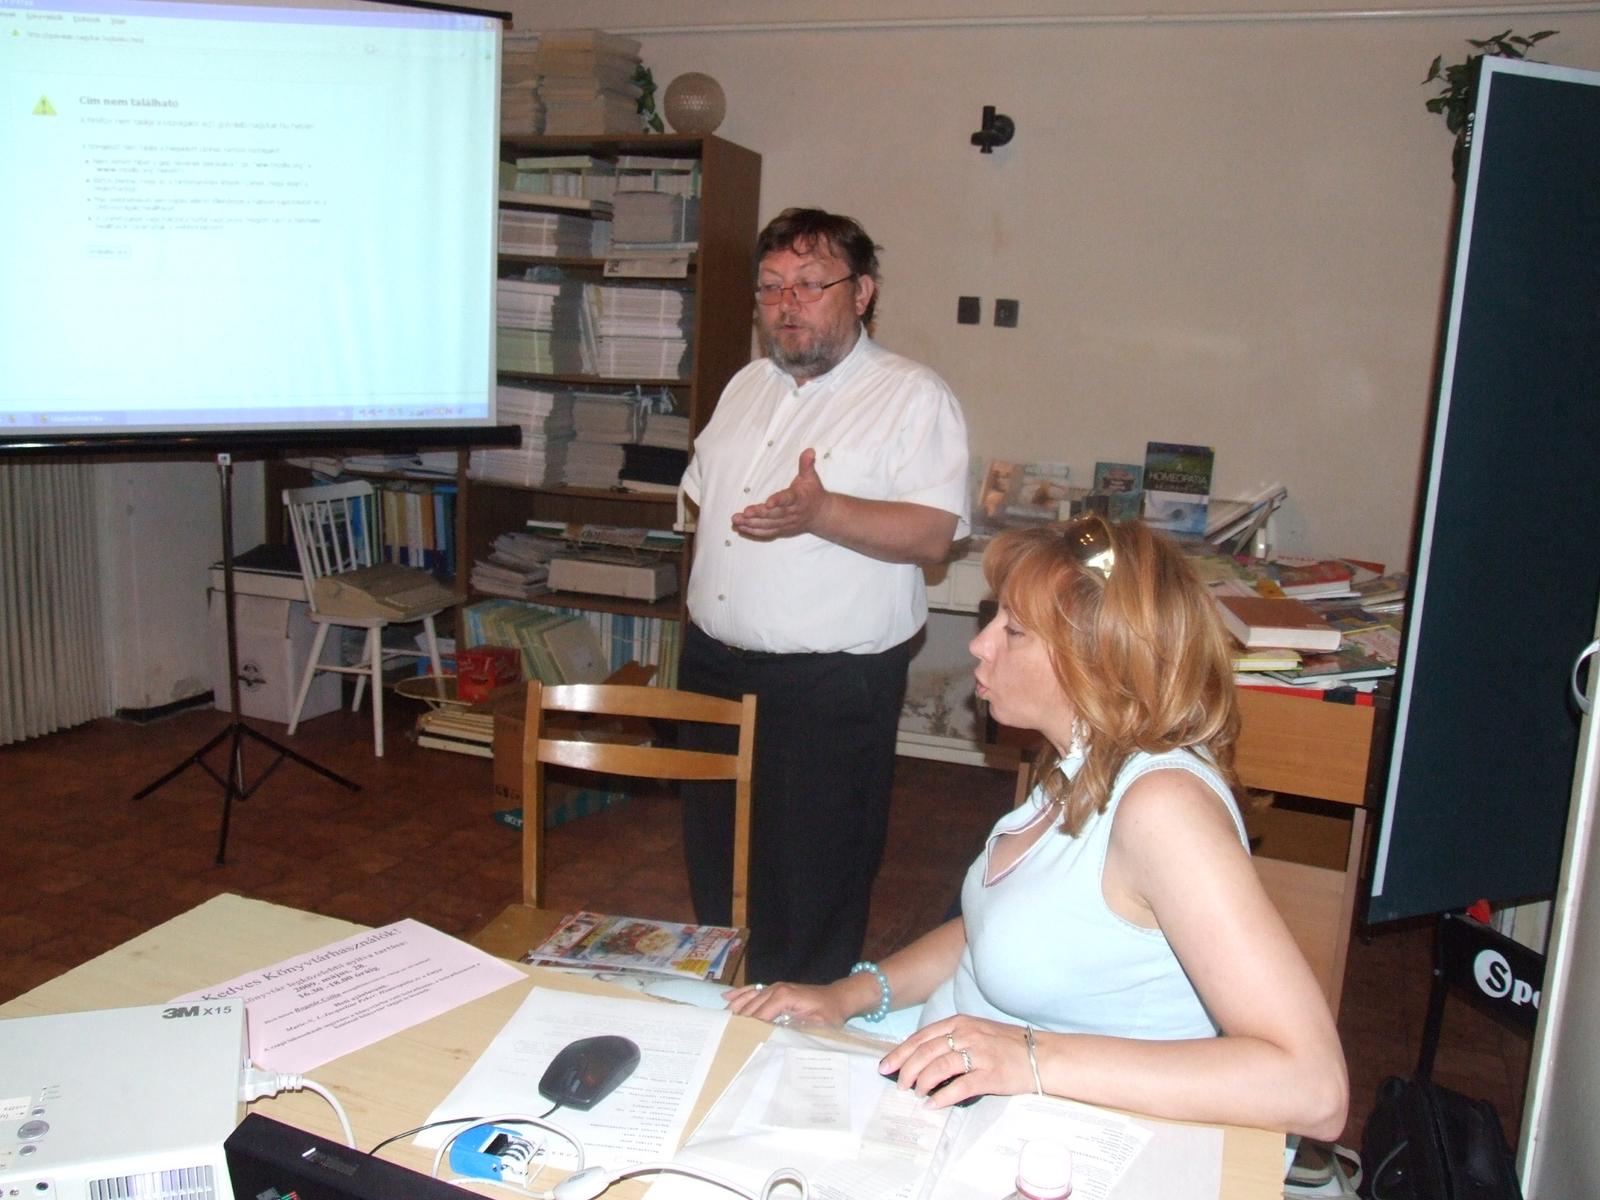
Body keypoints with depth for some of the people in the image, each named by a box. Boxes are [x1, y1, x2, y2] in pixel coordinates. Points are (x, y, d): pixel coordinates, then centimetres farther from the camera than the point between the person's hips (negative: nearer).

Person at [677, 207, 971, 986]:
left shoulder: (914, 397, -8)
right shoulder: (748, 386, 14)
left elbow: (931, 536, -19)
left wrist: (821, 512, -31)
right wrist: (702, 607, 17)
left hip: (830, 683, -7)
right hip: (713, 663, 7)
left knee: (810, 887, 2)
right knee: (714, 866, 18)